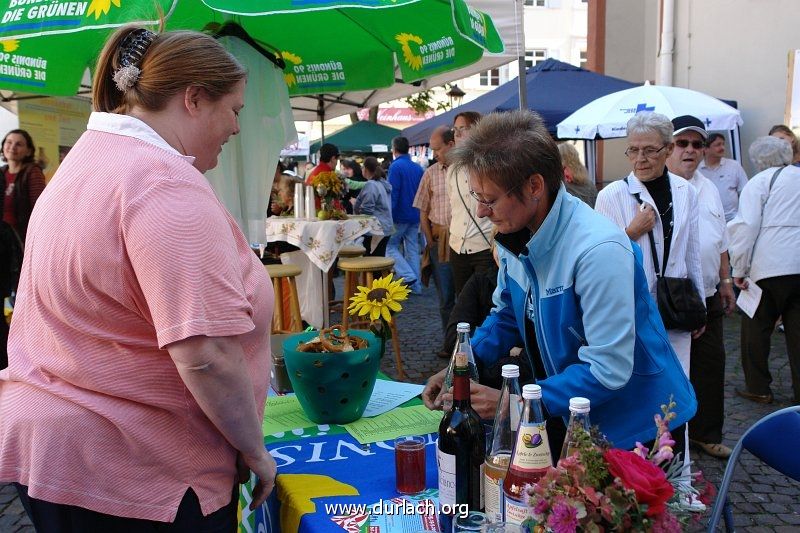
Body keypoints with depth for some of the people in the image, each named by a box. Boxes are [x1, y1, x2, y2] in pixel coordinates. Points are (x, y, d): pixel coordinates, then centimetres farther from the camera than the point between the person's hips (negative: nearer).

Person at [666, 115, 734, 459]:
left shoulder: (709, 189, 13)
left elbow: (721, 241, 19)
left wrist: (726, 280, 16)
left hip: (708, 296, 7)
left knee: (711, 365, 14)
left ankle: (706, 433, 30)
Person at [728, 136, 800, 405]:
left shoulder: (759, 182, -1)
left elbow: (747, 227, -10)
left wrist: (739, 270, -5)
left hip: (769, 268, -5)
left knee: (757, 328, 8)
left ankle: (758, 388, 15)